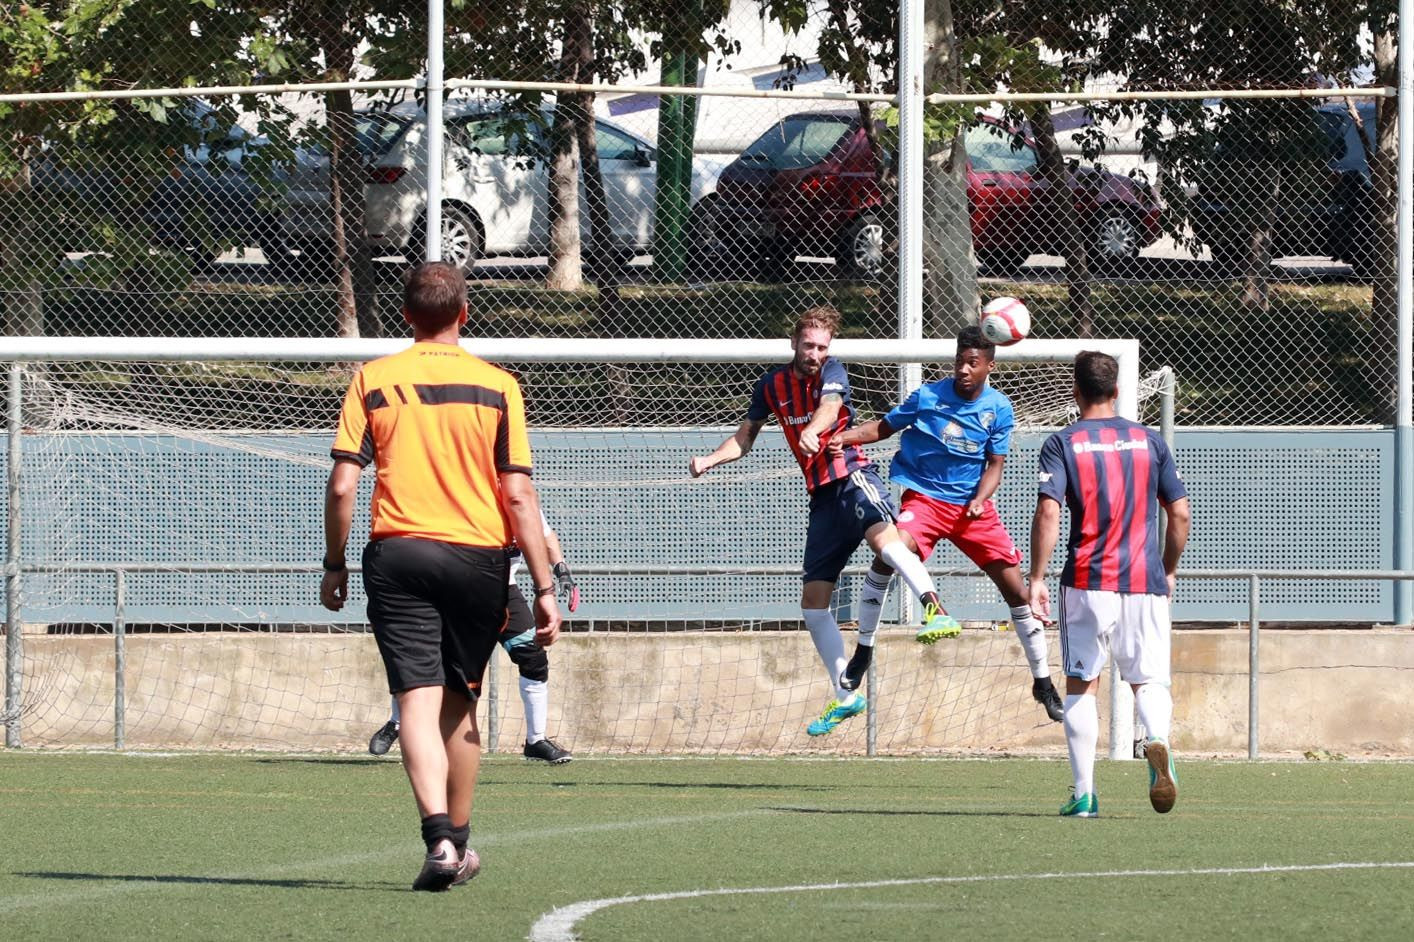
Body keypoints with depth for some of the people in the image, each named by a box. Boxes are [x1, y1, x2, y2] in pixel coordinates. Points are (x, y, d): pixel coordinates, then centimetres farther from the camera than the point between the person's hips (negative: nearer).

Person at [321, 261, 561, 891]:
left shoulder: (372, 380, 2)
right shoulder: (497, 387, 1)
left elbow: (342, 485, -3)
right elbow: (519, 494, -2)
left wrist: (334, 565, 10)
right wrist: (544, 588, 1)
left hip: (397, 554, -1)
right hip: (477, 555, 1)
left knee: (418, 700, -6)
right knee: (462, 699, 16)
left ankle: (439, 837, -24)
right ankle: (458, 842, 26)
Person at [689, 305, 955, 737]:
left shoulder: (831, 371, -4)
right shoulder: (772, 385, 10)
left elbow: (831, 406, -26)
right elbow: (745, 437, 22)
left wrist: (812, 432, -48)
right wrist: (709, 460, 3)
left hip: (852, 476, -6)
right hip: (822, 495, 6)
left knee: (883, 538, -39)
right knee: (813, 601, 5)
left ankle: (935, 610, -49)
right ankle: (845, 697, 14)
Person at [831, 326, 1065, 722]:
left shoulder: (999, 409, -1)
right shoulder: (929, 396, -6)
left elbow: (995, 464, 3)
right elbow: (885, 426, 3)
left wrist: (979, 500, -15)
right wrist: (846, 437, -14)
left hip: (973, 507, 2)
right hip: (924, 497, -2)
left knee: (1015, 588, -2)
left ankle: (1043, 682, 14)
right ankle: (863, 649, -17)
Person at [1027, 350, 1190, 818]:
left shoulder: (1062, 444, 0)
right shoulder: (1148, 441, 8)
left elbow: (1048, 512, -12)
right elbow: (1179, 513, 8)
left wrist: (1037, 578, -8)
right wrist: (1168, 570, 21)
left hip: (1086, 582, -2)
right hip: (1145, 583, 2)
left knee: (1082, 685, 9)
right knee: (1149, 680, 7)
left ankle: (1084, 793, 3)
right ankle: (1158, 741, -26)